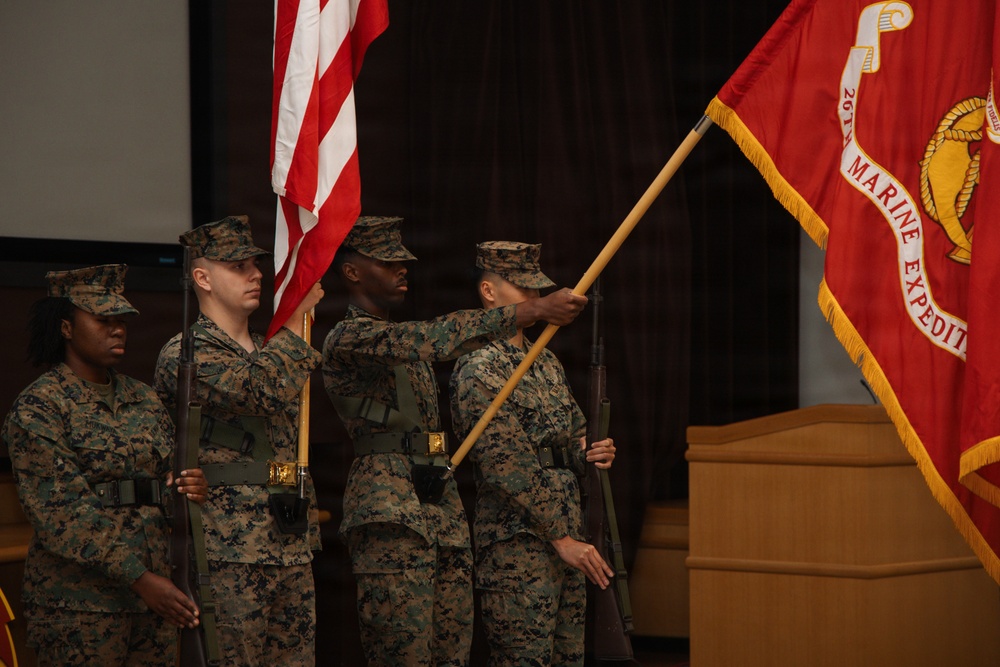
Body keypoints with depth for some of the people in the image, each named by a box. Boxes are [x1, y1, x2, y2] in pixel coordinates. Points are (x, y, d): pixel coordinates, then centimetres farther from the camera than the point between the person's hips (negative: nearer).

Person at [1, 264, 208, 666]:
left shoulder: (143, 399, 13)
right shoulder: (38, 408, -7)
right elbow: (59, 512, -15)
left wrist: (188, 491, -6)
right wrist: (140, 579, -20)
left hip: (153, 591, 6)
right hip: (79, 600, -6)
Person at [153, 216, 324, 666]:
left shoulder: (271, 354, 19)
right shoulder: (185, 356, -7)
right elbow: (260, 389, -24)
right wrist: (295, 318, -14)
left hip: (291, 550, 8)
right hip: (229, 553, -8)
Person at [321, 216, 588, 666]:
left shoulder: (405, 340, 23)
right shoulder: (347, 341, -8)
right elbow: (440, 338, -20)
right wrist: (534, 311, -21)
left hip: (443, 515, 9)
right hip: (391, 516, -9)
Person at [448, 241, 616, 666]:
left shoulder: (546, 362, 16)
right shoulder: (479, 370, -12)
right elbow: (507, 466, -17)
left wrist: (589, 455, 1)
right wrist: (560, 537, -17)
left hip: (568, 539, 9)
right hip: (517, 547, -8)